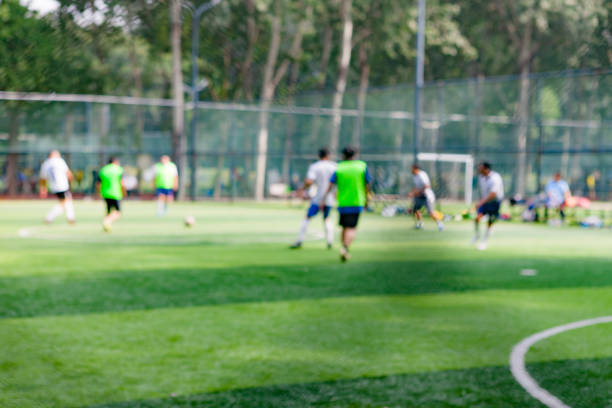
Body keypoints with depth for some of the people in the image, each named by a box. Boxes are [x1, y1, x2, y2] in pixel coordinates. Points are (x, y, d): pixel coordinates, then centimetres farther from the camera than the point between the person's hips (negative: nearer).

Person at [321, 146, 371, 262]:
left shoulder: (339, 167, 2)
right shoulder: (362, 166, 0)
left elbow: (331, 185, -4)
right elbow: (367, 184, 3)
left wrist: (323, 199, -3)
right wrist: (366, 199, 16)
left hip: (342, 203, 2)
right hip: (357, 202, -2)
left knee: (345, 227, 16)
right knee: (352, 229, -5)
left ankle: (345, 251, 21)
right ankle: (345, 248, -26)